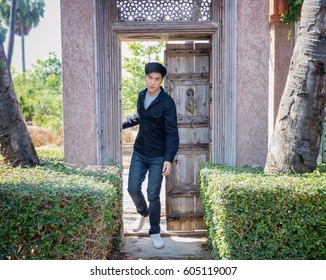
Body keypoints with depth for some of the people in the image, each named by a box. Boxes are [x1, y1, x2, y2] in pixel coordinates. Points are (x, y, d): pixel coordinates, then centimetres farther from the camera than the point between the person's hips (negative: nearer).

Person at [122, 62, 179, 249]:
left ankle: (155, 232, 20)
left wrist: (169, 159, -28)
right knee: (133, 189, 6)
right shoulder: (141, 96, 1)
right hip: (139, 152, 5)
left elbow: (172, 133, -19)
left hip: (158, 156, -5)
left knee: (153, 195, -1)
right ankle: (143, 213, 39)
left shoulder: (167, 102, -16)